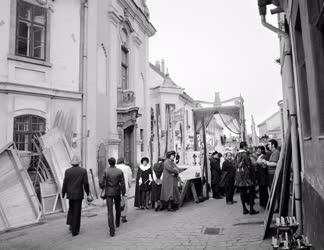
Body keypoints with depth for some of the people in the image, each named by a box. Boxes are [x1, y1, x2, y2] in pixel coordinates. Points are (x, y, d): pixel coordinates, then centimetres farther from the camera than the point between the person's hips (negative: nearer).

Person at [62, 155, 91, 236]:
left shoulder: (67, 171, -4)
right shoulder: (83, 171, -9)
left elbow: (65, 183, -3)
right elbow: (85, 184, -11)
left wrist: (63, 194, 9)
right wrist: (88, 194, -3)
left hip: (70, 194, 2)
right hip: (78, 194, -2)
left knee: (71, 209, 26)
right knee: (77, 212, 6)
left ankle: (71, 225, 21)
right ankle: (74, 231, 10)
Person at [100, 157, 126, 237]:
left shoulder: (106, 171, -10)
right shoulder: (120, 171, -8)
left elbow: (101, 182, -10)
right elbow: (122, 184, -8)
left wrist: (102, 187, 13)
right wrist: (123, 194, 3)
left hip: (108, 192, -1)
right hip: (117, 192, 2)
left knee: (110, 211, -1)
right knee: (118, 208, 25)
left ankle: (112, 230, -8)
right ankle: (117, 223, 44)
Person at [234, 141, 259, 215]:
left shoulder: (237, 155, 8)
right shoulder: (245, 154, -14)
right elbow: (249, 165, -14)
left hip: (239, 175, 7)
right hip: (246, 175, -7)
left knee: (242, 193, 10)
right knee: (251, 192, 3)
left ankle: (244, 209, 15)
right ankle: (251, 209, 5)